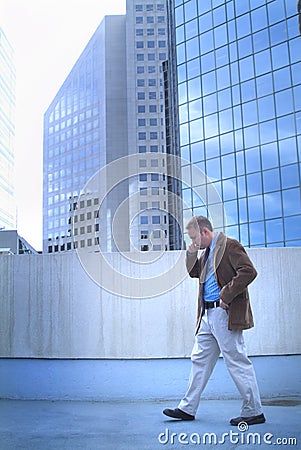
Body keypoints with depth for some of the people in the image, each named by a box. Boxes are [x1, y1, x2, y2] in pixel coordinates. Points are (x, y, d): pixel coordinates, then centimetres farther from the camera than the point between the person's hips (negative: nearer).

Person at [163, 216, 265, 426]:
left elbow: (249, 271, -20)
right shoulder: (208, 251, 17)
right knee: (200, 359, 13)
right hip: (208, 314, 10)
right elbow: (193, 272, 26)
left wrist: (226, 296, -19)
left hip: (225, 314, -10)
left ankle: (254, 412, 9)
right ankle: (188, 408, 22)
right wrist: (191, 253, 8)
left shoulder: (229, 245, -10)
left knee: (237, 361, -3)